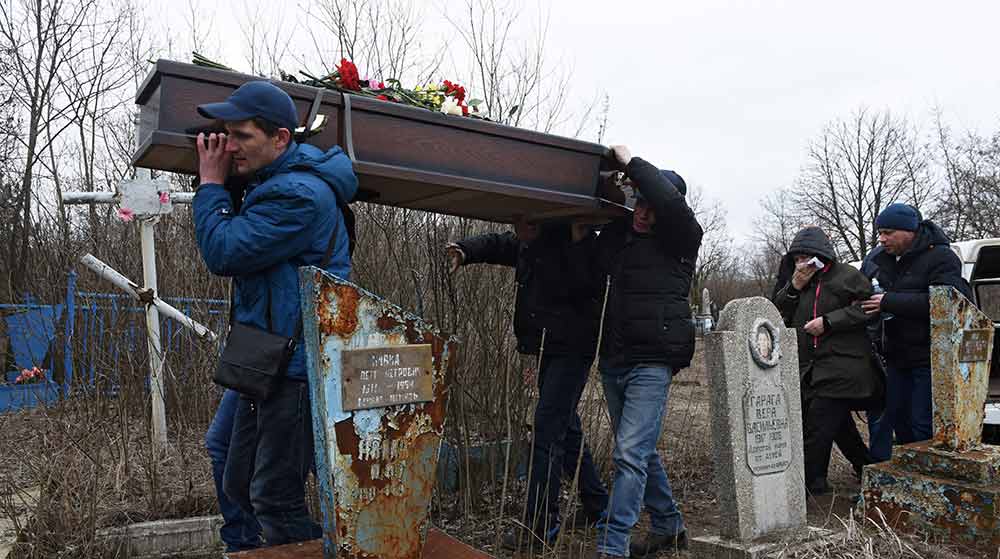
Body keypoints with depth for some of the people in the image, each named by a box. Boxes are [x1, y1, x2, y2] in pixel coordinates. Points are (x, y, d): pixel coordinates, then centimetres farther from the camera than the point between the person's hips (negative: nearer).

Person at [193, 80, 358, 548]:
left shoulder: (299, 194, -20)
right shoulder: (266, 183, 14)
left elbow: (223, 254, -21)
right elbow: (229, 254, 19)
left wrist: (210, 184, -8)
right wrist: (215, 186, 8)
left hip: (295, 368, -11)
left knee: (275, 500, -3)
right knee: (239, 486, 19)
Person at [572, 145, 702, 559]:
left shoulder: (679, 238, -6)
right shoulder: (615, 233, 11)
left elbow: (671, 201, -25)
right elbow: (589, 276, 7)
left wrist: (629, 161, -17)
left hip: (652, 363, -7)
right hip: (613, 360, 7)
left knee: (630, 454, -13)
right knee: (641, 451, 18)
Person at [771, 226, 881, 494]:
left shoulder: (847, 276, -5)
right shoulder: (795, 282, 16)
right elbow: (776, 313, 12)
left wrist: (829, 321, -16)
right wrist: (793, 288, -4)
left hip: (842, 368, -8)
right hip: (809, 369, 8)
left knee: (817, 427, -12)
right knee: (840, 425, 20)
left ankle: (809, 484, -5)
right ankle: (866, 468, 38)